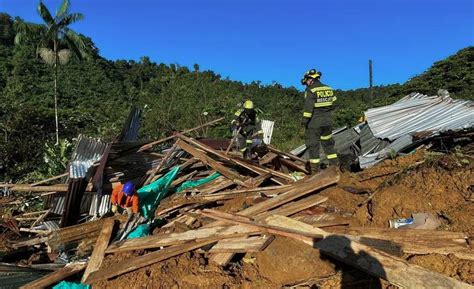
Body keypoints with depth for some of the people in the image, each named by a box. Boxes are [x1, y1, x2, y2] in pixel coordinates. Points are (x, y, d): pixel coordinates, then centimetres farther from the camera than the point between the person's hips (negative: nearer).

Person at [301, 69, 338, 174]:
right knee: (328, 143, 19)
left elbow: (308, 107, -18)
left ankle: (315, 169, 6)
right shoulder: (328, 89, 8)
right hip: (327, 122, 7)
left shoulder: (310, 90, -14)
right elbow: (332, 103, 12)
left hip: (314, 123, -7)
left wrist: (304, 120, -12)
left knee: (313, 145, 2)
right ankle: (335, 164, 22)